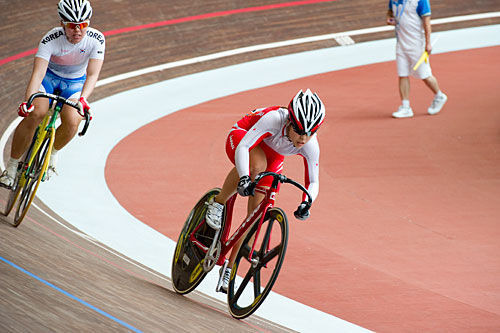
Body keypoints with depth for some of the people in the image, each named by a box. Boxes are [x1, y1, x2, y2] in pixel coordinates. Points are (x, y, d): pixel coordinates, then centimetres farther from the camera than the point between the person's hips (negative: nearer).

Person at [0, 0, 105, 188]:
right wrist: (27, 101, -52)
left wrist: (82, 98, -49)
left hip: (75, 83, 1)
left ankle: (53, 153, 6)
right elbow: (38, 73, -37)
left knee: (72, 123, -27)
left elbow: (92, 74, -30)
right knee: (35, 114, -29)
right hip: (49, 76, -1)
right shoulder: (51, 40, -29)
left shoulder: (96, 40, -24)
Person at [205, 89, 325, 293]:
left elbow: (313, 182, -17)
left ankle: (229, 268, 10)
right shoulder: (275, 119, -41)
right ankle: (217, 204, -17)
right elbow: (242, 147, -45)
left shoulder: (311, 146, -29)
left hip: (272, 156, 4)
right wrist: (244, 178, -61)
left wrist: (306, 203, -38)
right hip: (242, 137, -4)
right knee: (257, 165, -41)